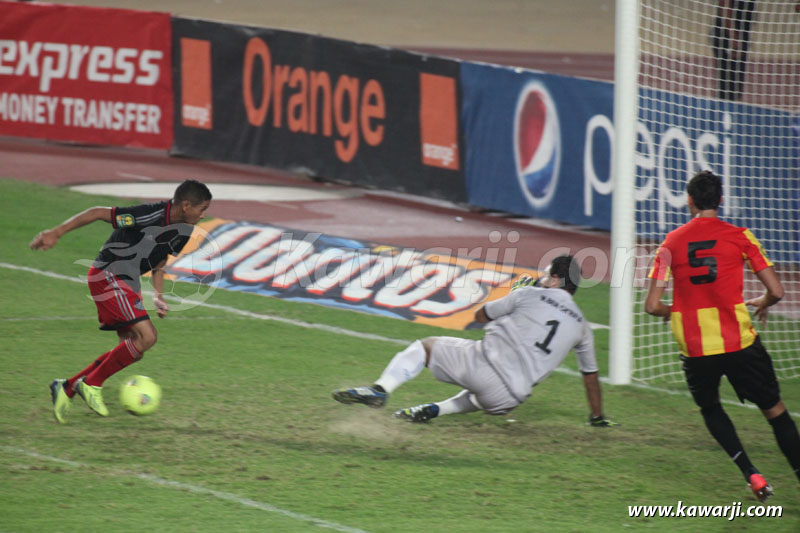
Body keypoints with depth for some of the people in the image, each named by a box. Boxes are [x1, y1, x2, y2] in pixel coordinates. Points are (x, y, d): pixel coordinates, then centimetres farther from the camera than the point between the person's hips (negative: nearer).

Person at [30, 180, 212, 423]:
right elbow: (99, 213, -20)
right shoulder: (148, 216, -25)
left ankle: (66, 388, 16)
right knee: (147, 336, -21)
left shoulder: (183, 233, 2)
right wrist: (56, 233, -22)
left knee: (132, 351, 8)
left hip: (128, 283, 10)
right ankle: (92, 384, -8)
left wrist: (158, 297, 5)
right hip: (107, 276, -10)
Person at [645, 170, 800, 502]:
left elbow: (652, 306, -1)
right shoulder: (738, 236, -3)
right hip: (739, 343, -2)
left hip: (694, 348, 2)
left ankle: (751, 474, 10)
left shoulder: (671, 243, 1)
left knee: (710, 409, 24)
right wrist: (761, 304, 18)